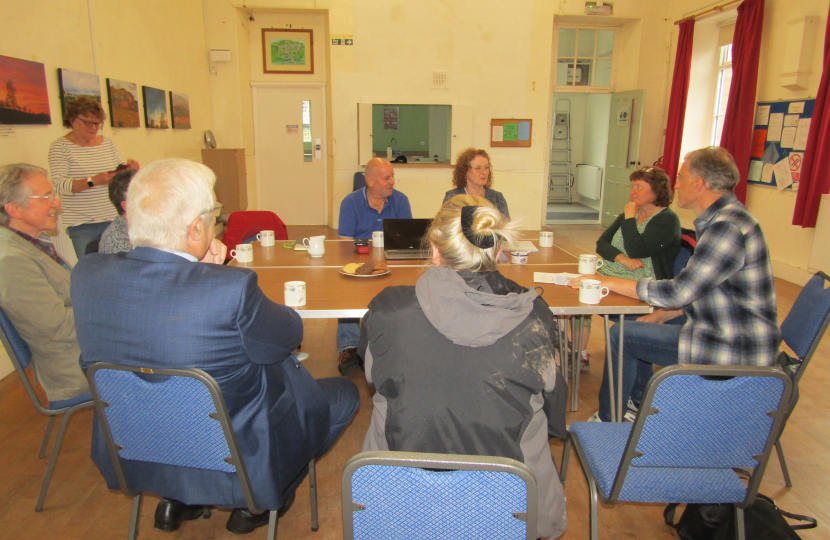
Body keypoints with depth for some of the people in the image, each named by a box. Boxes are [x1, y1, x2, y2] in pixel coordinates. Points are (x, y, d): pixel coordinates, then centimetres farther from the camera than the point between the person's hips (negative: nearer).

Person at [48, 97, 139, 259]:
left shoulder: (108, 144, 11)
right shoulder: (60, 147, -3)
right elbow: (59, 185, -14)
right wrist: (93, 181, -28)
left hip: (112, 220, 4)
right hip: (81, 226, -4)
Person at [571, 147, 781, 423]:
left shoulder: (728, 228, -25)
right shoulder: (724, 219, 10)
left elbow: (678, 291, -26)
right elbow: (696, 289, 15)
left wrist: (607, 281, -19)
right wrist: (661, 315, 7)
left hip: (732, 351, -10)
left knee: (622, 335, -10)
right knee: (643, 324, 21)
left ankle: (607, 422, 8)